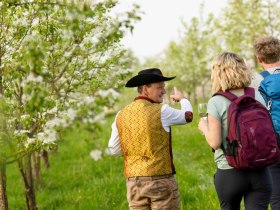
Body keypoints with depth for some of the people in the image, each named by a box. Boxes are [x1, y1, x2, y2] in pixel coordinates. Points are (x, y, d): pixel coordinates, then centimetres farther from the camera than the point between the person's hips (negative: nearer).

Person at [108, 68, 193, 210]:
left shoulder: (122, 115, 5)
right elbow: (187, 116, 9)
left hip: (134, 182, 5)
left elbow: (114, 150, 10)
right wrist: (182, 99, 30)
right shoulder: (160, 111, -10)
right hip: (161, 179, -5)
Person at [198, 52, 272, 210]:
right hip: (260, 171, 3)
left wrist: (204, 127, 7)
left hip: (230, 172, -2)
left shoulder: (216, 102, -10)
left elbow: (215, 142, -12)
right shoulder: (257, 96, 1)